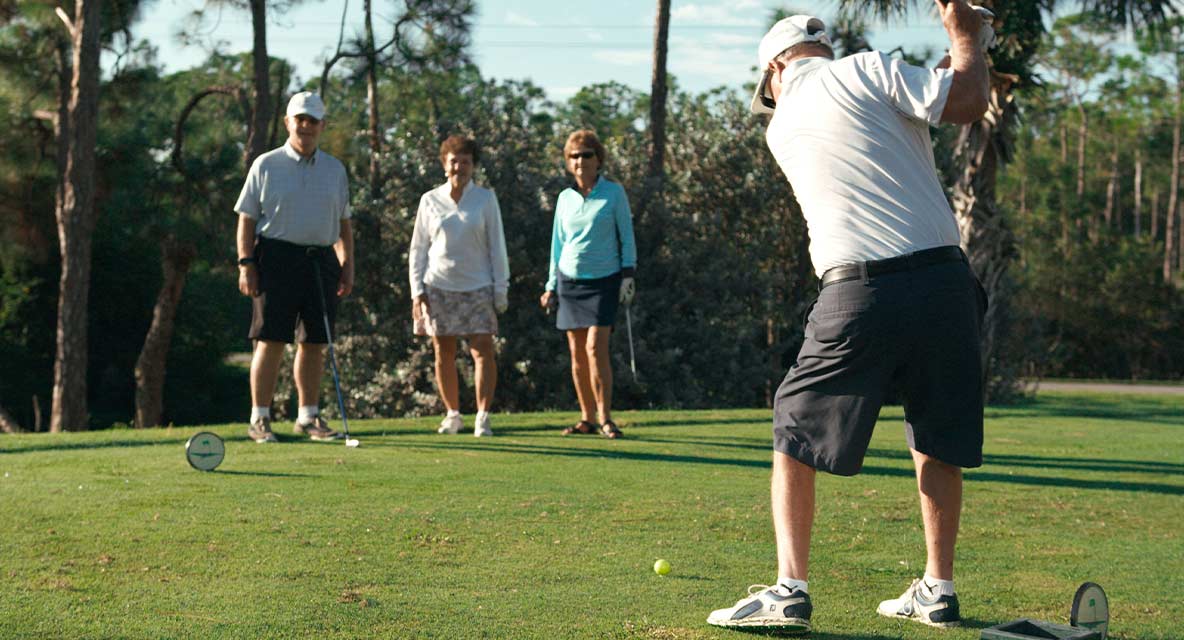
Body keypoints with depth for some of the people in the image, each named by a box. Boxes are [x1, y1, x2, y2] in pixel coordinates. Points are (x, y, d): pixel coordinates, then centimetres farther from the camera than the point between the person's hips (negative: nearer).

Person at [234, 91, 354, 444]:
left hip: (321, 261, 4)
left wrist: (347, 265, 10)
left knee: (314, 343, 6)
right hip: (277, 258, -4)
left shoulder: (335, 169, 14)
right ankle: (260, 420, -1)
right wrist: (246, 264, -7)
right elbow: (246, 219, 1)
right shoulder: (266, 165, 3)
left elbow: (343, 223, 18)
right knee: (271, 341, -6)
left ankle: (308, 417, 16)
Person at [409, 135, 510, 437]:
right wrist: (417, 290, 1)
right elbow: (418, 248, 9)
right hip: (438, 286, 1)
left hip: (477, 287, -1)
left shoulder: (486, 199, 4)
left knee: (483, 349, -8)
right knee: (443, 352, 3)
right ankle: (453, 414, 13)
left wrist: (501, 288, 0)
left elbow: (497, 246, 5)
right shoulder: (430, 200, 6)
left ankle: (483, 417, -6)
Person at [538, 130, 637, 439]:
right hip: (570, 281, 4)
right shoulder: (565, 198, 10)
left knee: (596, 347, -15)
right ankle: (587, 418, 9)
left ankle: (605, 417, -9)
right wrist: (551, 285, 13)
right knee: (577, 353, 3)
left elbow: (626, 236, 1)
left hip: (604, 280, -4)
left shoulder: (613, 193, -1)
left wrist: (628, 275, -7)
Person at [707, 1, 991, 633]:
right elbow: (967, 101, -5)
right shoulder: (867, 70, 4)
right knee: (937, 440, 14)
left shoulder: (781, 126, 15)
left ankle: (790, 588, -1)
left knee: (796, 436, 9)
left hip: (860, 295, 0)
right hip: (942, 277, 1)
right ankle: (937, 588, 18)